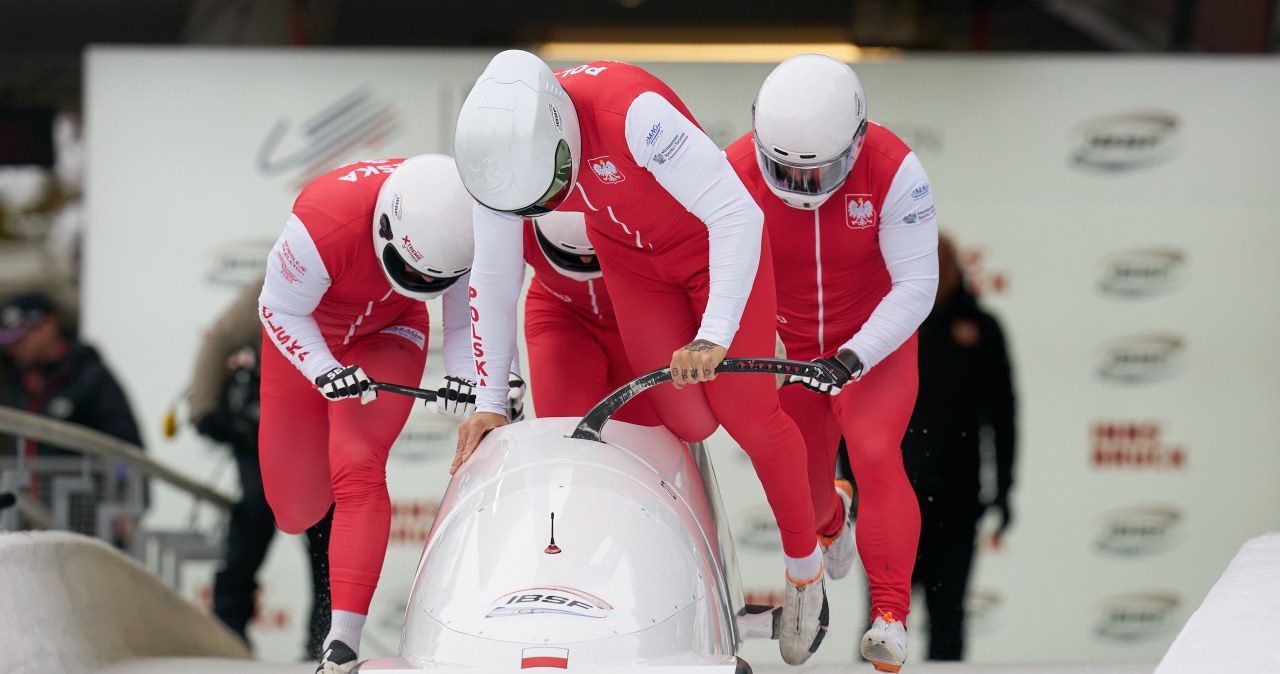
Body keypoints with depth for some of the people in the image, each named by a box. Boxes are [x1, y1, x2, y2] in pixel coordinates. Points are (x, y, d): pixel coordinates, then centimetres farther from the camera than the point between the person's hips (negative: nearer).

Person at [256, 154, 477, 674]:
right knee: (296, 512, 8)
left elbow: (466, 327, -12)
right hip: (306, 337, -1)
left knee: (359, 467, -25)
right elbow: (281, 309, -22)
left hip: (388, 338, 1)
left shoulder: (468, 225, -28)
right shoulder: (324, 225, -40)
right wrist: (326, 373, -35)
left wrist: (474, 383, -30)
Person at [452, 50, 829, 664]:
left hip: (716, 240, -4)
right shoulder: (499, 142, -22)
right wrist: (489, 399, -8)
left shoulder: (631, 111, -41)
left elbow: (737, 214, -39)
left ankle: (805, 563, 15)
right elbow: (493, 278, -9)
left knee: (747, 412, -4)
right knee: (685, 423, -6)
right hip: (633, 260, 4)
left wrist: (716, 335, -45)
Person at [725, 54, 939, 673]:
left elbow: (916, 286, -24)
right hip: (785, 350, 2)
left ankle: (891, 619, -25)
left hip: (875, 344, -2)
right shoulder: (737, 174, -20)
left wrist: (854, 359, -35)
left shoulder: (893, 170, -25)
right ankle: (832, 516, 52)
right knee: (803, 491, 10)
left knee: (874, 453, -27)